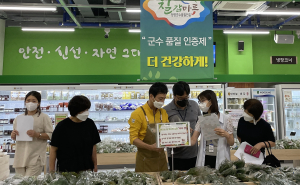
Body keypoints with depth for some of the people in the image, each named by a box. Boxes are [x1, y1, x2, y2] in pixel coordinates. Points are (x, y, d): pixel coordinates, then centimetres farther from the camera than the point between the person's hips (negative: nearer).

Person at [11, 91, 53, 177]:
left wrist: (37, 134, -19)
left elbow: (51, 135, -5)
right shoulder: (19, 118, 13)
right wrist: (13, 135, -2)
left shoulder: (44, 117, -2)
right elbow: (14, 137, 21)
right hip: (20, 157, 5)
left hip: (35, 158, -5)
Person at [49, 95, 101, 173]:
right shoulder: (62, 126, -9)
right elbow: (53, 149, -3)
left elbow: (93, 146, 8)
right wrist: (51, 171, -6)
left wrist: (95, 166, 10)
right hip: (66, 170, -2)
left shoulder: (90, 124, 1)